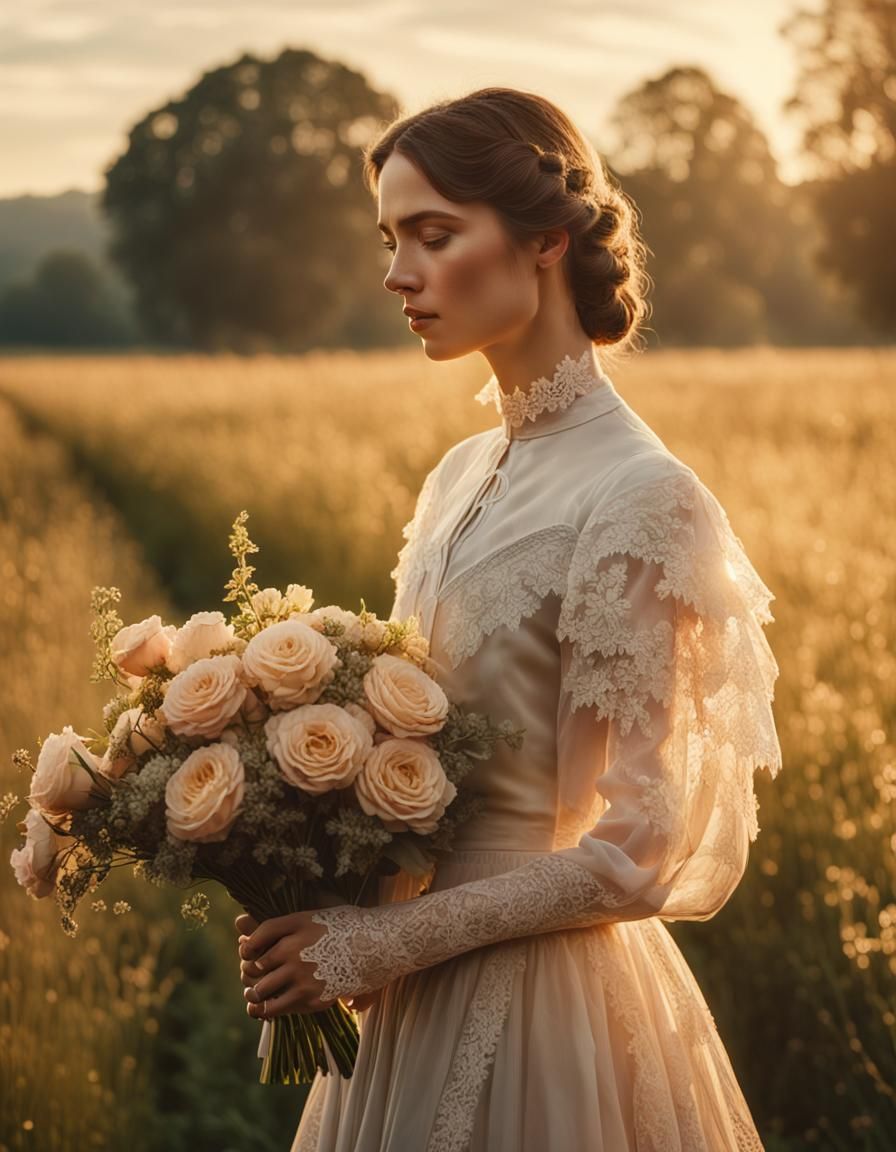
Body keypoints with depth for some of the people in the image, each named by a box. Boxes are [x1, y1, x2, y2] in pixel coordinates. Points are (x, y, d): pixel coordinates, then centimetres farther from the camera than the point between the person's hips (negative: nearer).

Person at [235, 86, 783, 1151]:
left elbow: (635, 856, -18)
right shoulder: (462, 476, 5)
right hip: (423, 991, 7)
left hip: (535, 1003, -7)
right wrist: (326, 921, -5)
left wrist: (389, 939, -16)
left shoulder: (636, 497, -18)